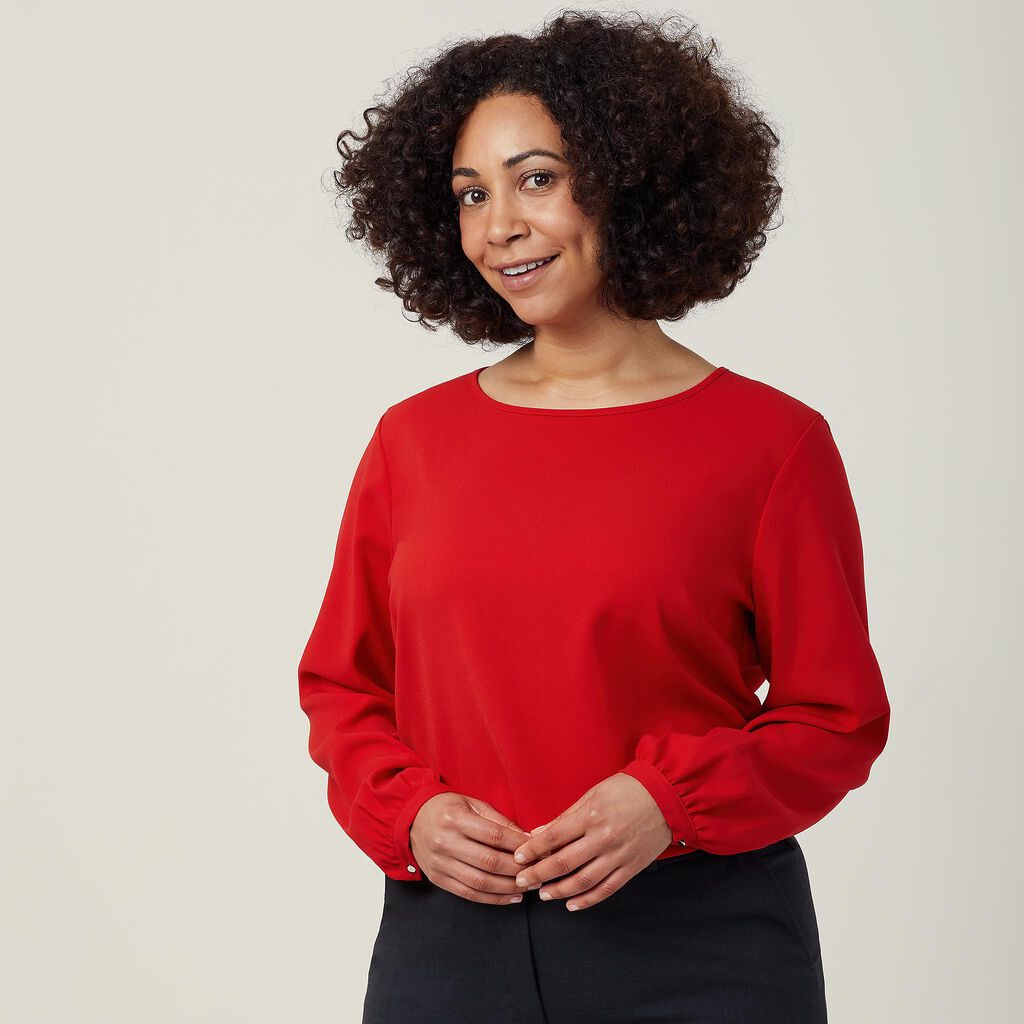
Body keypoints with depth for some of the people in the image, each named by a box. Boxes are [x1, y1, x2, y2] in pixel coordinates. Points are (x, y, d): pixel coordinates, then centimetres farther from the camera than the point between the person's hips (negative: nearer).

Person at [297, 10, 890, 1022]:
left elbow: (836, 720, -1)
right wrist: (409, 814, -6)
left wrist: (671, 801, -15)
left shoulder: (770, 441, -4)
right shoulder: (412, 439, 5)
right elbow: (342, 685, 11)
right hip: (447, 934, 3)